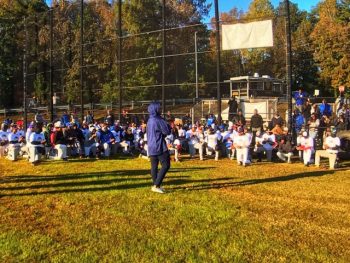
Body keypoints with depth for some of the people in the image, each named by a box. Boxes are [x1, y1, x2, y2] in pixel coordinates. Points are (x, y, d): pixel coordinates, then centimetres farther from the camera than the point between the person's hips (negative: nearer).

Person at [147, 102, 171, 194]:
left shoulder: (149, 121, 13)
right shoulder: (158, 120, -15)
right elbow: (167, 131, -11)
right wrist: (167, 125, 8)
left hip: (151, 147, 9)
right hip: (160, 147, -9)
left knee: (154, 166, 11)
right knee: (166, 165, -6)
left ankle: (155, 185, 16)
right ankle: (156, 185, -11)